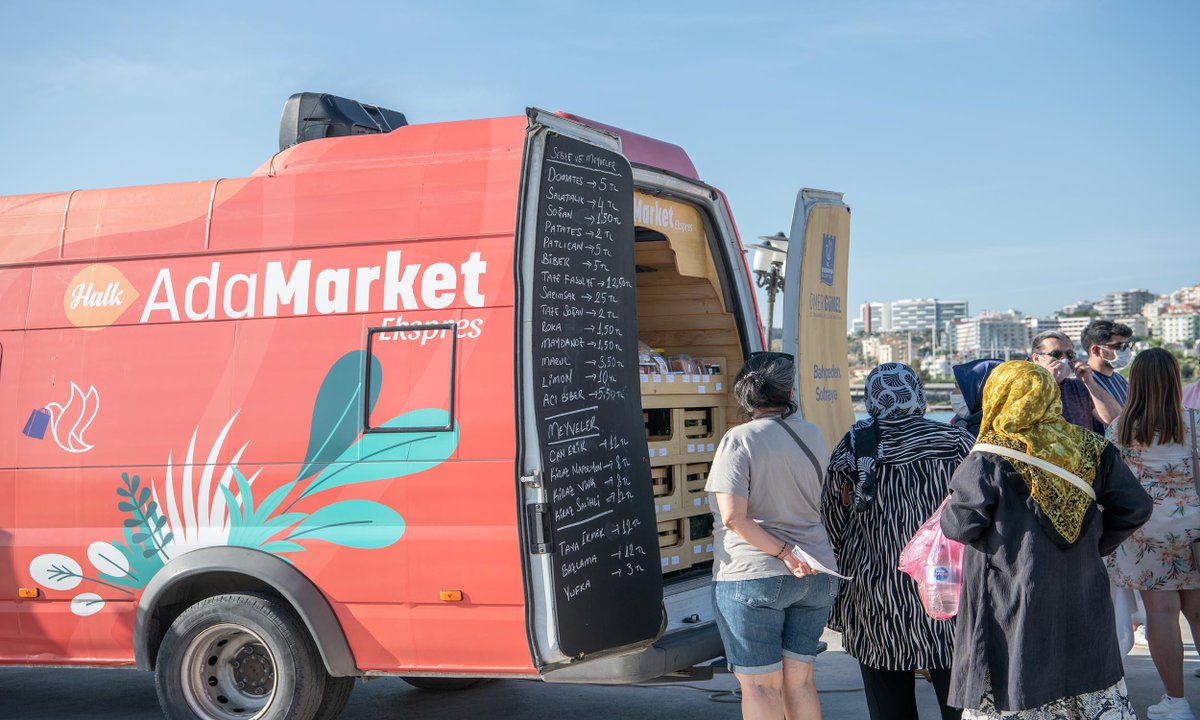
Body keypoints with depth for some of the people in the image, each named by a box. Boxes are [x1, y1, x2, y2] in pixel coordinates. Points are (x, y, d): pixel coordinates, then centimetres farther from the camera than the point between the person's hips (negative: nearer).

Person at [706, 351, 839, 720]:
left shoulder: (740, 439, -11)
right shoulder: (813, 435, 5)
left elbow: (733, 516, -19)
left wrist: (783, 551, -15)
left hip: (753, 576, -5)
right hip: (815, 574, 6)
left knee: (759, 685, 2)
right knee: (799, 680, 13)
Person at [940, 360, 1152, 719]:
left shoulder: (988, 458, -13)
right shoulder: (1090, 448, 1)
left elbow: (960, 525, -14)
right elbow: (1135, 507, 3)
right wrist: (1093, 545, 13)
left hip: (1012, 606, -4)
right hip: (1084, 602, 5)